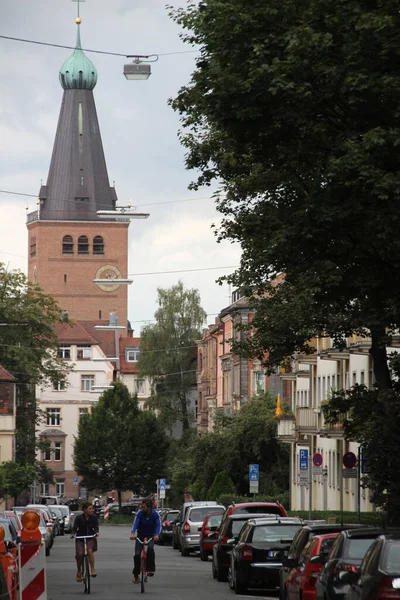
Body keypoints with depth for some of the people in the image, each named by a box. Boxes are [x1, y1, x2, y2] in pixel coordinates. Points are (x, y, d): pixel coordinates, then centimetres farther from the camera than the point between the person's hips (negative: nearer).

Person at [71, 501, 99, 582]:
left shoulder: (94, 517, -2)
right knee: (80, 555, -17)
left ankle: (92, 569, -21)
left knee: (89, 550, -29)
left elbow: (96, 527, -2)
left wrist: (96, 532, -23)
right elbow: (75, 528, -5)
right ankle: (79, 572, 8)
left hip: (90, 538, 0)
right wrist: (73, 533, -26)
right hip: (80, 538, 0)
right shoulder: (79, 518, -7)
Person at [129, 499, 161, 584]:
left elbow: (158, 525, -28)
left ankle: (150, 569, -21)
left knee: (150, 548, -31)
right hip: (140, 535, 1)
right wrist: (132, 533, -48)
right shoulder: (140, 513, -17)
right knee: (137, 554, -7)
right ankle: (136, 575, 10)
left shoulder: (155, 514, -18)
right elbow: (135, 523, -29)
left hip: (151, 535, -1)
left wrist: (157, 535, -49)